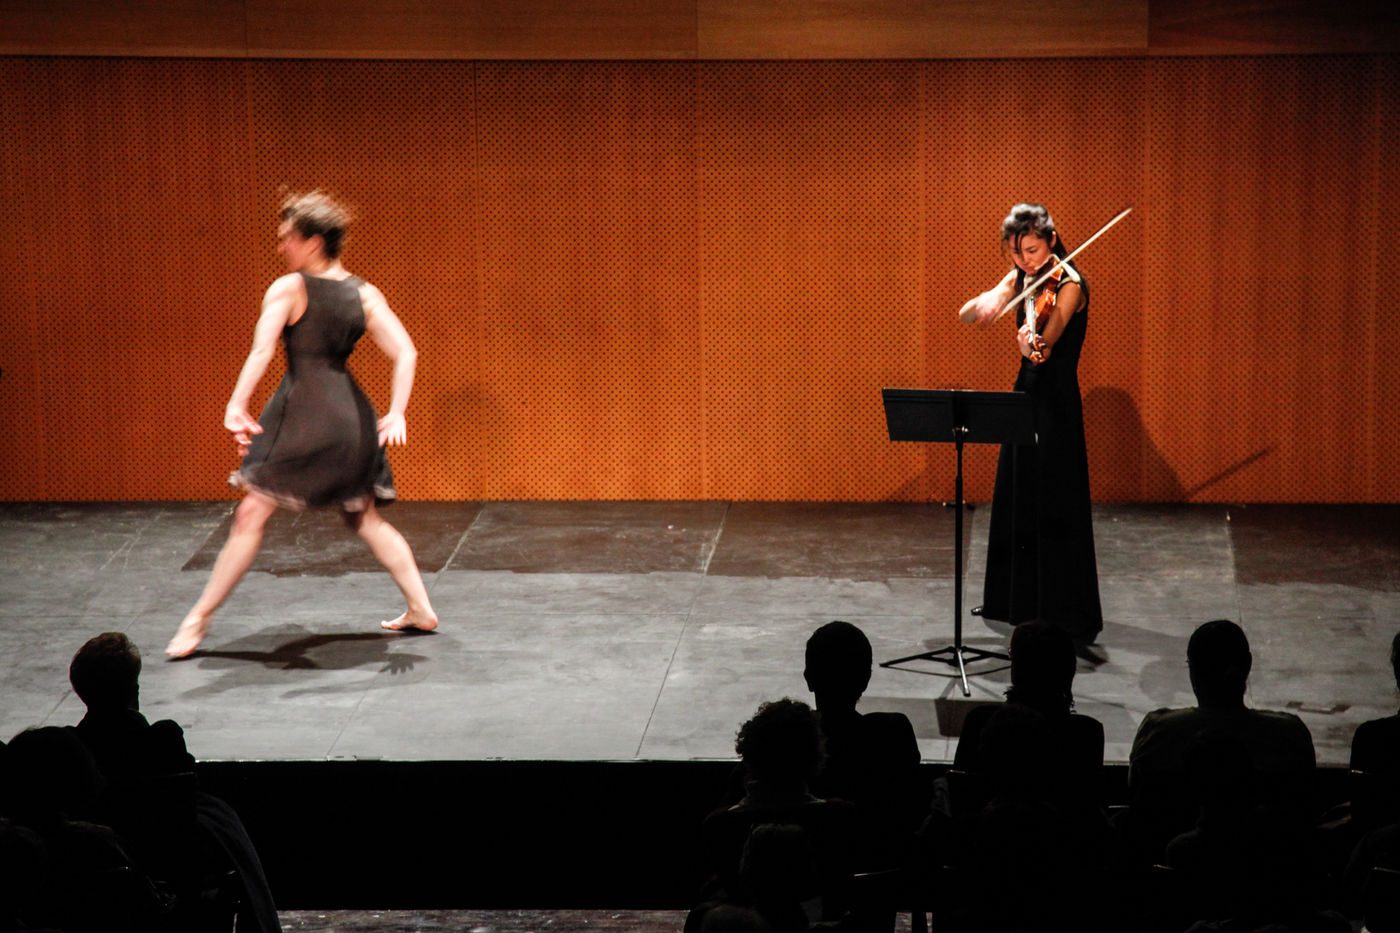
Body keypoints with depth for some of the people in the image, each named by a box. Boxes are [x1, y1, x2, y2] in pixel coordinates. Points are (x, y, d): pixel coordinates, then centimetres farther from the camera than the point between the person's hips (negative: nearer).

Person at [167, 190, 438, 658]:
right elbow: (405, 353, 3)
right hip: (350, 415, 6)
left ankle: (199, 619, -1)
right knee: (365, 518, 20)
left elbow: (261, 350, -18)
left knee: (252, 513, -3)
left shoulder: (288, 289, -7)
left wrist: (236, 405, -23)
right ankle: (421, 608, 21)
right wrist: (396, 412, 1)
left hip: (302, 411, -6)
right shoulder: (365, 295, 8)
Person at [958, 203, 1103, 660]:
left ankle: (1077, 626, -13)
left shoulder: (1068, 285, -15)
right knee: (1016, 502, 19)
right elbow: (964, 316, 1)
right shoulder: (1020, 279, 7)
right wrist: (983, 303, -21)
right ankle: (1019, 602, 37)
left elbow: (1047, 339, -31)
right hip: (1025, 392, 8)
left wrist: (1033, 346, -53)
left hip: (1057, 403, -8)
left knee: (1056, 511, -12)